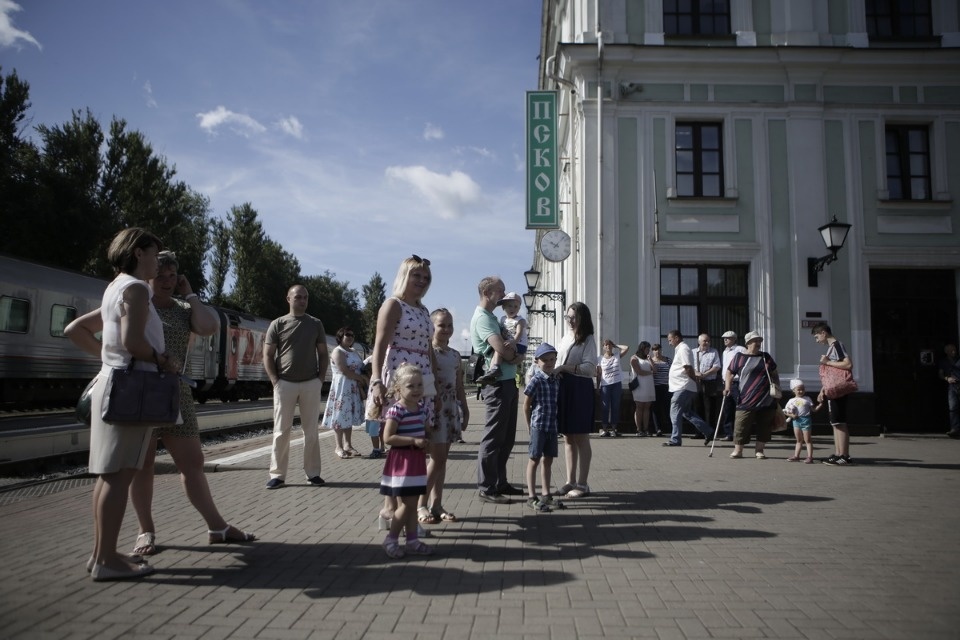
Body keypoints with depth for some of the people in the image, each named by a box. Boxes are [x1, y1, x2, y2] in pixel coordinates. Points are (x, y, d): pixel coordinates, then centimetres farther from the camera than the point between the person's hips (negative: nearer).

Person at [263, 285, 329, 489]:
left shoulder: (316, 324, 9)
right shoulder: (278, 324, 3)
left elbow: (323, 354, 12)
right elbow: (267, 355, 3)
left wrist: (320, 379, 1)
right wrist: (275, 381, -6)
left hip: (311, 384, 2)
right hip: (285, 384, -1)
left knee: (311, 430, 4)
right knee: (281, 430, 0)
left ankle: (313, 472, 10)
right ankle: (277, 474, 6)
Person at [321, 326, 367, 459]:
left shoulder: (354, 351, 17)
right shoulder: (338, 351, -9)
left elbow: (361, 367, 19)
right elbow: (344, 371, -19)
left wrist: (362, 380, -3)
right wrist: (362, 378, -13)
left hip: (353, 389, 8)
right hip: (341, 388, -8)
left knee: (349, 417, 9)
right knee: (340, 416, -5)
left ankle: (347, 445, 14)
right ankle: (339, 447, -1)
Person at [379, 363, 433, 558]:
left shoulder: (424, 408, 5)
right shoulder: (396, 410, -18)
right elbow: (388, 438, -22)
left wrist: (426, 443, 0)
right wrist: (414, 441, -23)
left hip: (417, 460, 7)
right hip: (401, 460, -7)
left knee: (412, 503, 13)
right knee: (406, 504, -3)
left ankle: (412, 540, 22)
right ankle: (391, 539, 12)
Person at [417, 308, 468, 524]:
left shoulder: (455, 355, 14)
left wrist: (465, 409, 17)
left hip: (451, 409, 7)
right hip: (433, 408, -7)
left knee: (441, 458, 9)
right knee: (437, 458, -8)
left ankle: (436, 504, 15)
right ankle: (421, 505, 2)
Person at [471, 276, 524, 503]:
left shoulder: (492, 318, 19)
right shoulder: (482, 318, -13)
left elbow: (507, 348, 15)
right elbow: (502, 350, -24)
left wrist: (512, 347, -9)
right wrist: (517, 356, -2)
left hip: (509, 382, 10)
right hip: (497, 384, -10)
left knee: (506, 436, 14)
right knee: (493, 437, -5)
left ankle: (500, 482, 23)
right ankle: (485, 488, 2)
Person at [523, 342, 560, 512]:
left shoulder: (556, 380, 7)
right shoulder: (536, 381, -12)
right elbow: (526, 405, -8)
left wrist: (556, 422, 10)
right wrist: (530, 426, -3)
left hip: (553, 426, 7)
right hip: (539, 426, -7)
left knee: (548, 460, 13)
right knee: (535, 460, 1)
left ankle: (545, 494, 23)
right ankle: (532, 496, 6)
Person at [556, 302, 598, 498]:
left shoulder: (588, 340, -5)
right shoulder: (565, 338, 16)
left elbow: (590, 368, -15)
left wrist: (565, 367, -22)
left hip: (580, 390, -7)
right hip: (563, 388, 7)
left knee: (581, 438, -1)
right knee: (568, 438, 10)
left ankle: (582, 484, 5)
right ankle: (571, 481, 18)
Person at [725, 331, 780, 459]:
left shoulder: (766, 356, 13)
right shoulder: (739, 357, 3)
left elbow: (774, 374, 21)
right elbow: (730, 373, 5)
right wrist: (727, 387, -9)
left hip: (767, 400, 3)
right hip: (747, 400, -3)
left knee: (764, 425, 6)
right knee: (741, 424, -6)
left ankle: (760, 450, 17)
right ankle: (738, 450, 5)